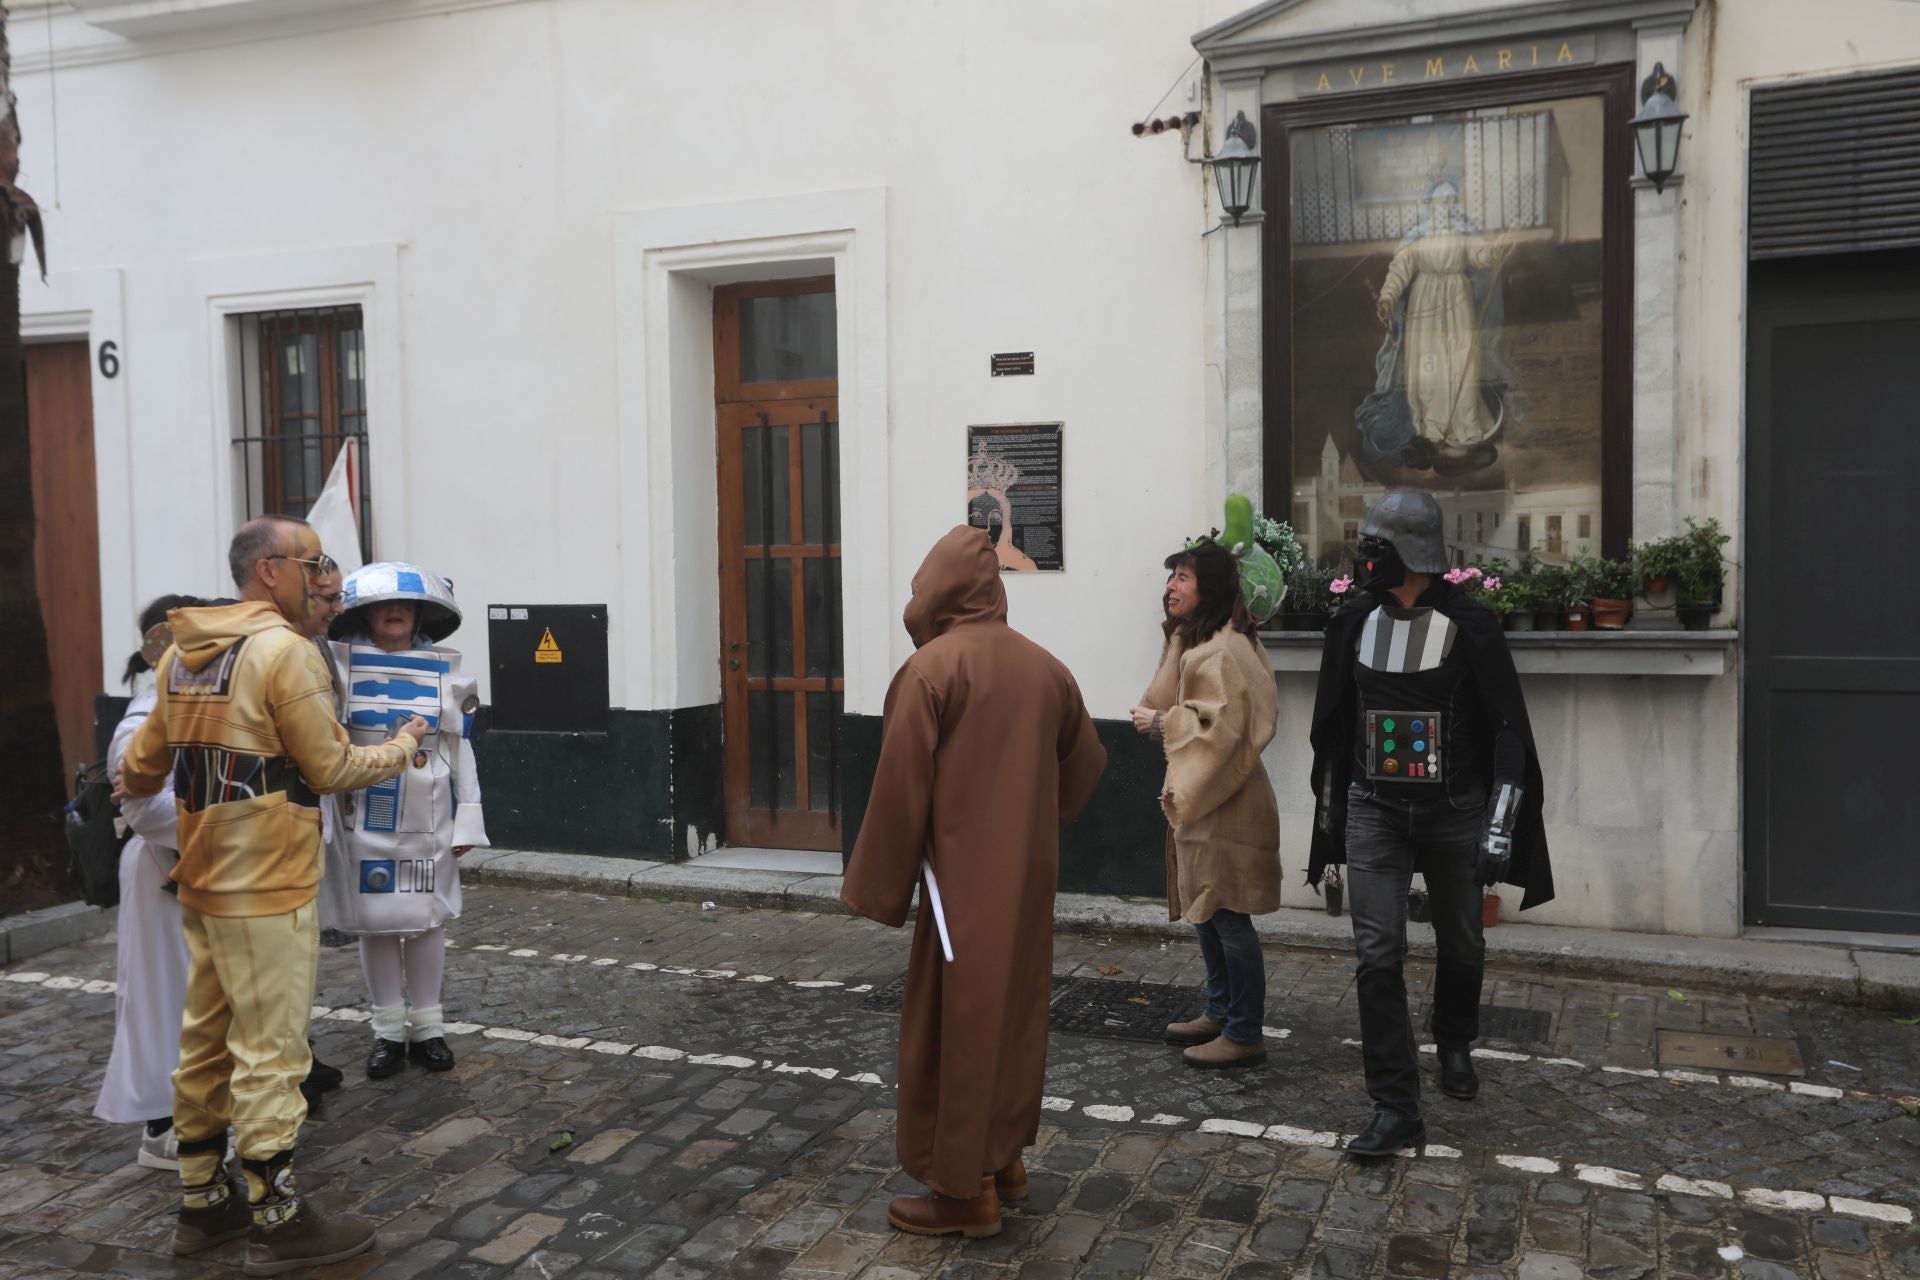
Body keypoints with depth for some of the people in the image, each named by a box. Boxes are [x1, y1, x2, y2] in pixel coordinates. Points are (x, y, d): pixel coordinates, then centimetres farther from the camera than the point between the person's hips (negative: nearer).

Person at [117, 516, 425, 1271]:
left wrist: (118, 795, 40)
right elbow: (330, 769, -13)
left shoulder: (180, 655, 10)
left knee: (206, 1044, 16)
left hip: (202, 882, 9)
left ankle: (201, 1201, 27)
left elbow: (143, 765, 17)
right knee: (269, 1051, -1)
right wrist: (402, 747, 4)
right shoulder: (285, 650, -15)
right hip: (264, 889, -8)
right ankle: (276, 1222, 8)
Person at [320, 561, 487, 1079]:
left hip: (426, 819, 1)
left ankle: (427, 1027, 21)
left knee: (426, 921, 8)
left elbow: (460, 749, 3)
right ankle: (388, 1030, 19)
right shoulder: (339, 663, -2)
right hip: (364, 818, -1)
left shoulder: (444, 670, 1)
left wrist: (467, 818, 1)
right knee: (375, 923, 7)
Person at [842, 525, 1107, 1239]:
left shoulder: (931, 668, -14)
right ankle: (1004, 1158, 29)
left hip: (964, 879, -7)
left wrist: (877, 888, -7)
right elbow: (1087, 763, 16)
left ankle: (964, 1188, 10)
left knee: (954, 1024, 3)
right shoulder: (1044, 666, 6)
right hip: (1030, 878, 7)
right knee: (1013, 1010, 17)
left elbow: (901, 788, -14)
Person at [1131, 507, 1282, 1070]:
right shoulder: (1194, 642, 14)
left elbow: (1222, 726, -25)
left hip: (1224, 805, -11)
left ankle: (1245, 1034, 6)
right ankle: (1221, 1012, 30)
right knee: (1205, 912, 18)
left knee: (1228, 917, -4)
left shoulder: (1223, 651, -18)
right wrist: (1159, 718, 4)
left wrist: (1161, 722, -15)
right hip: (1199, 797, 11)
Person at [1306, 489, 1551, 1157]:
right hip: (1374, 811, 2)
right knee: (1378, 954, -6)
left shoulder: (1469, 625, -10)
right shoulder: (1354, 623, 1)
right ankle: (1396, 1108, 0)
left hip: (1455, 811, -2)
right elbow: (1333, 730, 10)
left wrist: (1499, 829, -16)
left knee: (1461, 944, 15)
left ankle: (1454, 1046, 44)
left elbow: (1508, 731, -9)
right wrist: (1328, 821, 12)